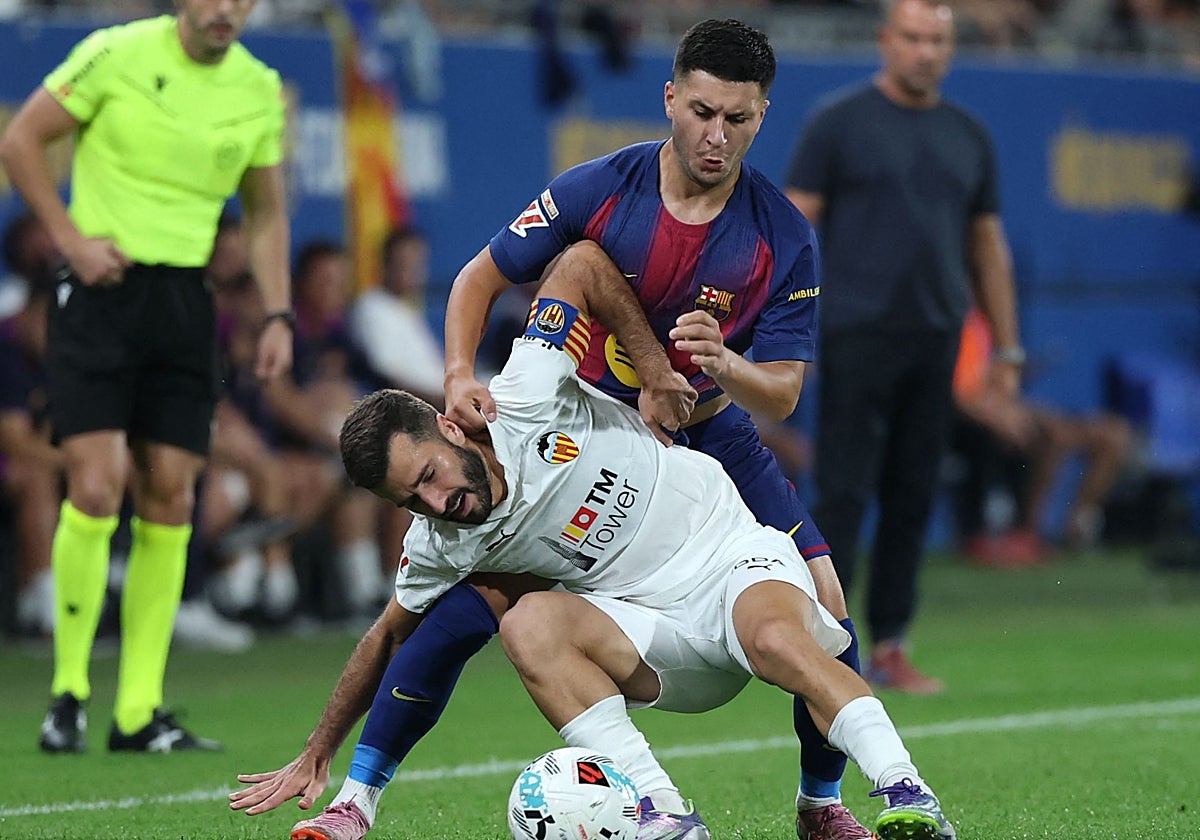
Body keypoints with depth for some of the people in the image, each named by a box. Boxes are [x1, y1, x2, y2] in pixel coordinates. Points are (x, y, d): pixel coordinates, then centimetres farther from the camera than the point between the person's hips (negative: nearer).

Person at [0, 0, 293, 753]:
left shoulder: (261, 90, 7)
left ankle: (140, 712, 7)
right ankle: (68, 693, 1)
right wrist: (71, 236, -10)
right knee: (96, 488, -14)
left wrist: (279, 315, 7)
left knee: (170, 500, 1)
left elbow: (267, 210, 17)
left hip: (185, 299, 5)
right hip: (101, 289, -4)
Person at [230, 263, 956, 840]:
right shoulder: (441, 548, -3)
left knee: (777, 638, -37)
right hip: (651, 626, 4)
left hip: (732, 553, -4)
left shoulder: (528, 402, -16)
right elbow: (389, 638, 14)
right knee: (530, 623, -26)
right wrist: (316, 757, 17)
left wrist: (652, 361, -8)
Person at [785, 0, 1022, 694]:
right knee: (844, 493, -8)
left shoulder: (968, 135, 14)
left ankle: (891, 649, 11)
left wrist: (1008, 347, 16)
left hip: (935, 339, 5)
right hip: (857, 332, -5)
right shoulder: (839, 122, 1)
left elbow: (987, 242, 19)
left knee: (913, 498, 5)